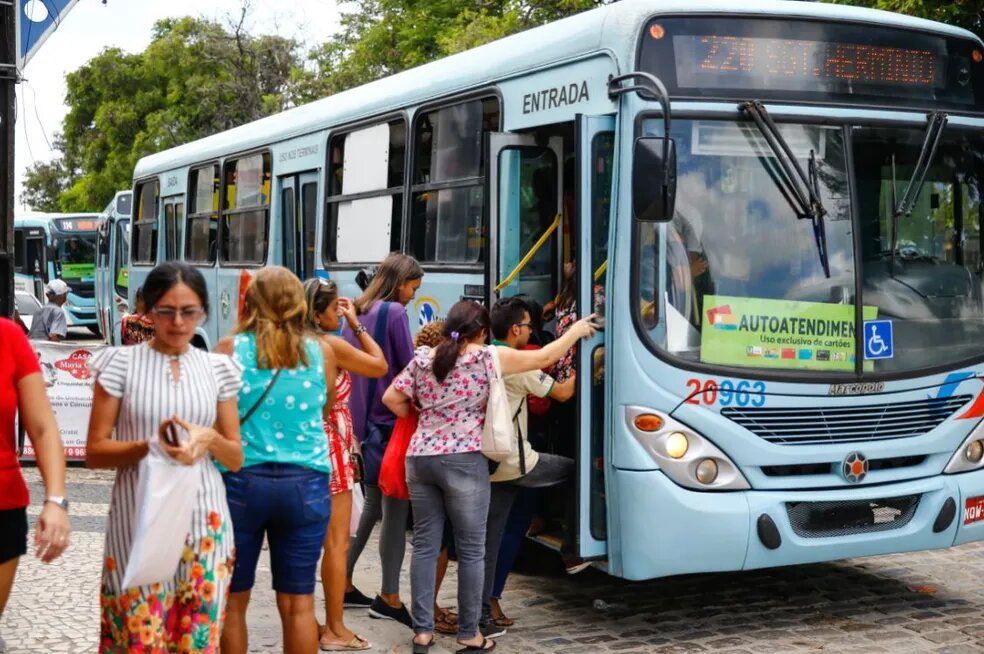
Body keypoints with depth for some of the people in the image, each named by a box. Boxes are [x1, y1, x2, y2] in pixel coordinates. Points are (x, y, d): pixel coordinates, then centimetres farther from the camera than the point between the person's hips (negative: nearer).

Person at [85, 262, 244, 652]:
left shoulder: (217, 369, 8)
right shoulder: (121, 363, 0)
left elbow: (236, 459, 11)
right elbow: (94, 452, -1)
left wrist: (209, 439, -11)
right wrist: (150, 446, -18)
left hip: (205, 522, 3)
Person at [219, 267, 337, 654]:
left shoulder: (230, 349, -5)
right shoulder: (322, 352, 1)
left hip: (241, 480, -1)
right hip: (306, 484, 1)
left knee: (233, 600, 12)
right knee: (298, 604, 8)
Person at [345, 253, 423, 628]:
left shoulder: (359, 313, 13)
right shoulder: (395, 312, -12)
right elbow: (410, 367, -12)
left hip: (361, 418, 9)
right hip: (389, 420, -9)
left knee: (374, 504, 18)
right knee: (396, 507, -3)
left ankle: (343, 583, 22)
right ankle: (388, 597, 1)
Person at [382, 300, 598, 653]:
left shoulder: (422, 358, 8)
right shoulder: (487, 358, -4)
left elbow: (391, 399, 9)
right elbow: (543, 358, 2)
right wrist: (575, 331, 16)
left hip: (419, 459, 5)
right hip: (464, 462, -5)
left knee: (425, 545, 9)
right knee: (470, 550, 5)